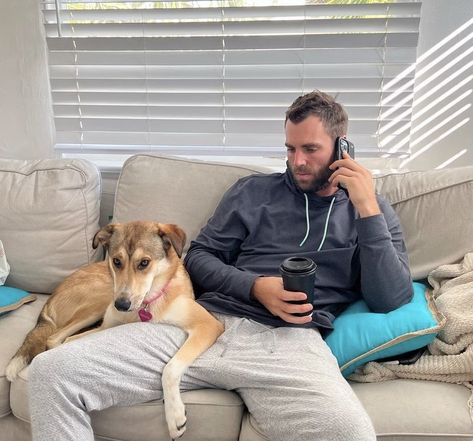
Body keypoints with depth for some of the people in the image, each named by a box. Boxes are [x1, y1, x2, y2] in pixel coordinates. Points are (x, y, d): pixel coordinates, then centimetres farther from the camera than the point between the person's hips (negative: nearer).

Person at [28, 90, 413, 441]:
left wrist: (367, 208, -5)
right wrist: (255, 287, -4)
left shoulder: (373, 210, 15)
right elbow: (199, 256, 14)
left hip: (290, 342, -1)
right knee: (51, 371, -12)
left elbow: (392, 300, 3)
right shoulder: (253, 191, 18)